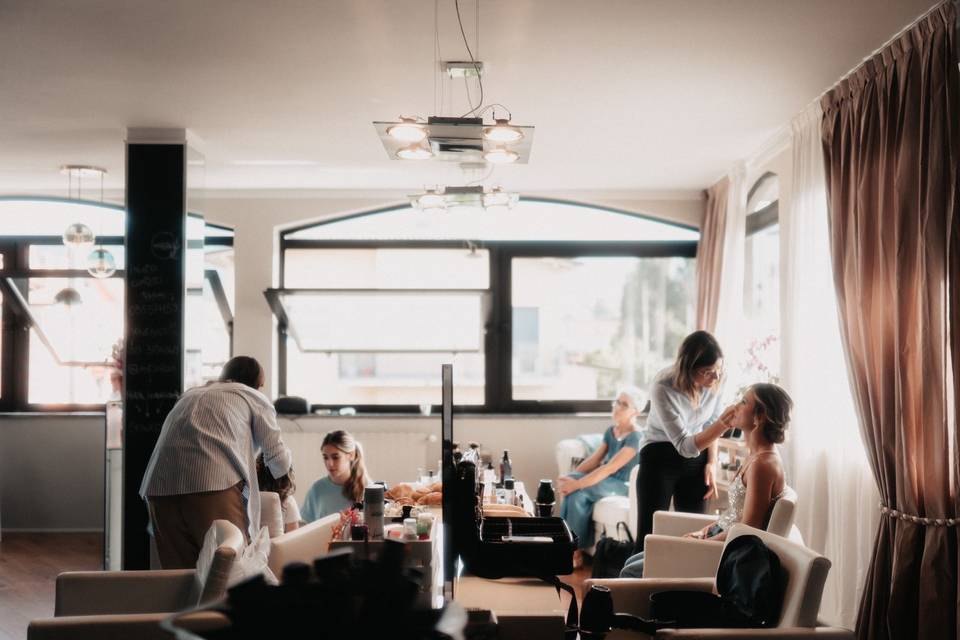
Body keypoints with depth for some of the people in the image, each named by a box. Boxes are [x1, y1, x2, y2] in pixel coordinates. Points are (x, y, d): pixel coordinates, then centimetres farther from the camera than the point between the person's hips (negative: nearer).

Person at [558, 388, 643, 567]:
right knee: (575, 493, -24)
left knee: (577, 491, -29)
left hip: (623, 486, -7)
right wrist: (570, 477, -9)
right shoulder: (610, 431, 11)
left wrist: (577, 483, -30)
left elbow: (609, 468, -24)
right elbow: (594, 460, 8)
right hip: (605, 481, 7)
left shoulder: (635, 438, -15)